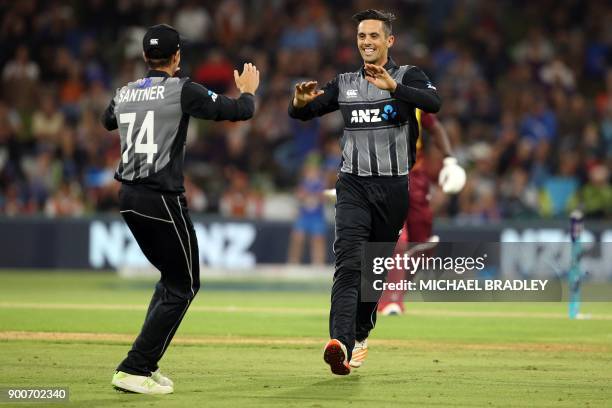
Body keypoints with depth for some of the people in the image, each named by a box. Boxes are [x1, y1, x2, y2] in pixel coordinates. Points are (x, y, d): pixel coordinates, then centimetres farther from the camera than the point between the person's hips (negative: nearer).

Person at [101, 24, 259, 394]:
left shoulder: (124, 93, 11)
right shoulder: (182, 90, -8)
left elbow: (108, 121, 34)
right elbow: (239, 112, -8)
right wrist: (248, 90, 13)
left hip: (128, 197, 8)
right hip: (162, 199, -8)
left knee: (171, 277, 22)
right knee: (183, 286, 1)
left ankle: (146, 363, 17)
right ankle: (134, 370, -7)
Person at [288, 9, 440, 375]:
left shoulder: (408, 77, -2)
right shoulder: (345, 84, 10)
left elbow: (433, 103, -22)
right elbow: (301, 114, 9)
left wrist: (393, 87, -39)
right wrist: (301, 102, -16)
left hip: (394, 188, -1)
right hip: (353, 184, 1)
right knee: (349, 262, -17)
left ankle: (359, 336, 30)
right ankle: (340, 343, -32)